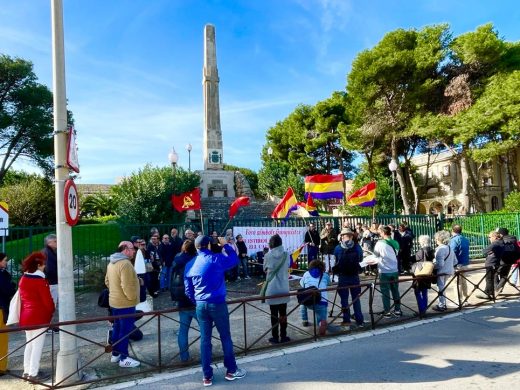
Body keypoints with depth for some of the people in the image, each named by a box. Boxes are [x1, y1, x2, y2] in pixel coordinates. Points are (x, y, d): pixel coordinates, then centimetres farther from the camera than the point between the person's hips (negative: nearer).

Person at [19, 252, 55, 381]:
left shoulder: (23, 279, 6)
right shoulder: (40, 280, -17)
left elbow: (22, 298, 12)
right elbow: (47, 299, -14)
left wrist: (25, 310, 18)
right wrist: (52, 309, 4)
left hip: (25, 316, 8)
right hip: (39, 317, -8)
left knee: (29, 344, 18)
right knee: (37, 345, 0)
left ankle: (27, 371, 25)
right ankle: (33, 373, 5)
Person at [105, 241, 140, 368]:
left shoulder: (112, 263, 10)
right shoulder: (125, 264, -23)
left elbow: (107, 281, 18)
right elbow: (127, 286, -26)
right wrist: (132, 297, -14)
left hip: (115, 301, 10)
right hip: (126, 303, -10)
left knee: (117, 327, 18)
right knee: (125, 329, -2)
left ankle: (115, 354, 28)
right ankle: (124, 358, 5)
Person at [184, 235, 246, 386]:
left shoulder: (190, 265, 4)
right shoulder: (216, 259, -11)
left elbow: (188, 290, 9)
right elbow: (234, 260, 3)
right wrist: (226, 245, 11)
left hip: (200, 305, 4)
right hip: (217, 303, -4)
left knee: (205, 339, 10)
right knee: (225, 337, 10)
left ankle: (207, 376, 16)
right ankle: (231, 370, 22)